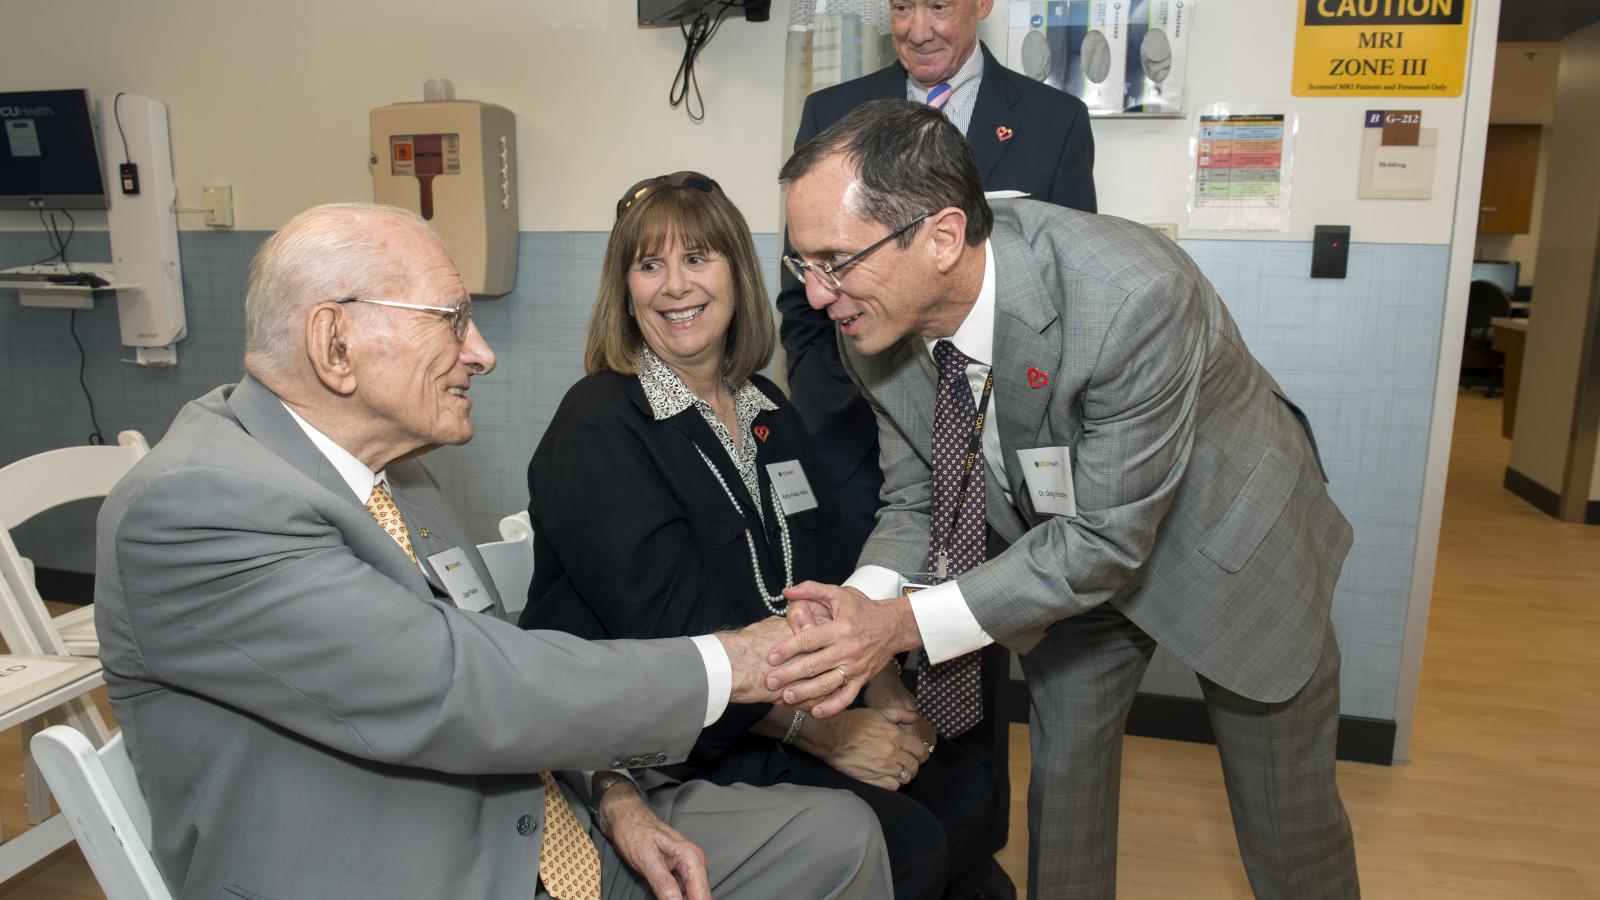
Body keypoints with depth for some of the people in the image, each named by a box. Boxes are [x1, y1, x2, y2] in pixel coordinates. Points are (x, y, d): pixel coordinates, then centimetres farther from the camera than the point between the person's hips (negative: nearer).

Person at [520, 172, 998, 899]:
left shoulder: (768, 411, 10)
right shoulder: (597, 430, -14)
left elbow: (824, 572, 9)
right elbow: (673, 629, -21)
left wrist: (882, 691, -6)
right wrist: (824, 732, -18)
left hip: (780, 711, 7)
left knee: (964, 796, -7)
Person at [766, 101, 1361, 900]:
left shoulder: (1133, 296, -40)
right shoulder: (877, 328, -20)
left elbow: (1106, 540, -32)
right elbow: (914, 503, -9)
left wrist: (905, 624, -38)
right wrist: (861, 600, -30)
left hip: (1229, 542, -4)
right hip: (1065, 548, 4)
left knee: (1287, 818, 14)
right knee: (1062, 784, 16)